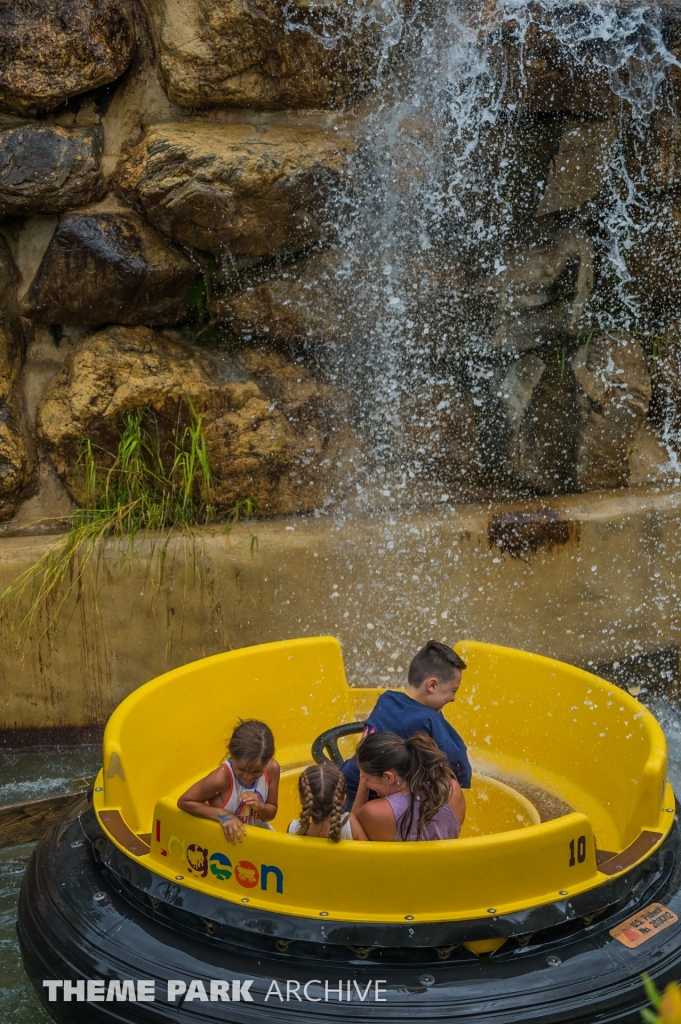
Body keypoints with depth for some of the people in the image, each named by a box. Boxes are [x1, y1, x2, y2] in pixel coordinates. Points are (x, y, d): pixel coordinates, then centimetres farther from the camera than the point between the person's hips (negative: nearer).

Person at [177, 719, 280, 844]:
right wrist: (222, 815, -21)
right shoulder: (222, 777, -26)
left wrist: (259, 806, -21)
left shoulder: (272, 769, -14)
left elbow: (271, 814, 0)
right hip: (229, 838, -3)